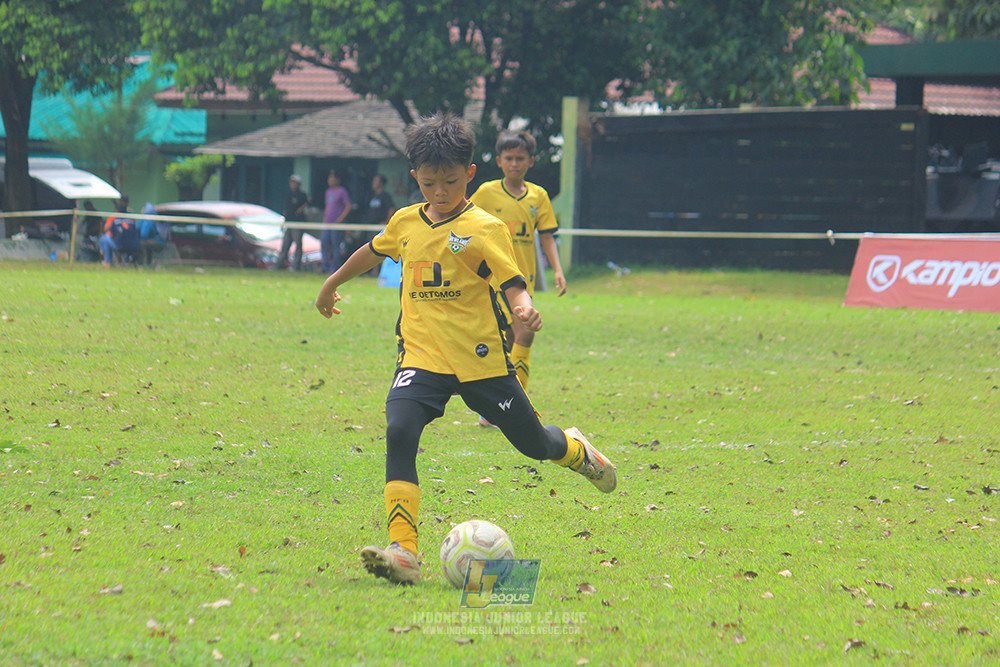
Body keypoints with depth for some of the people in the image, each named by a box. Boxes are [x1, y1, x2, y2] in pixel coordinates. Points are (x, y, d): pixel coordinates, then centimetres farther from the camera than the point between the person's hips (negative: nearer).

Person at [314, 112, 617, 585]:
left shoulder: (484, 228, -9)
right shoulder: (405, 222, 7)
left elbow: (513, 284, -16)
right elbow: (372, 252, 28)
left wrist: (525, 309, -38)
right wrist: (333, 284, 40)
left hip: (480, 359, -3)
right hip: (422, 356, 3)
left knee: (532, 443, 10)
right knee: (399, 432, -24)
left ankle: (575, 450, 50)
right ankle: (403, 553, -30)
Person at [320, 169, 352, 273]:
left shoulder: (342, 191, -5)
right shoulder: (328, 191, 17)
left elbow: (348, 206, -9)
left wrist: (341, 217, -16)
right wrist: (324, 217, 15)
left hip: (337, 222, -7)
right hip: (327, 222, 7)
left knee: (335, 245, -5)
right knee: (323, 243, 3)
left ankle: (334, 268, -3)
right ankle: (325, 266, 9)